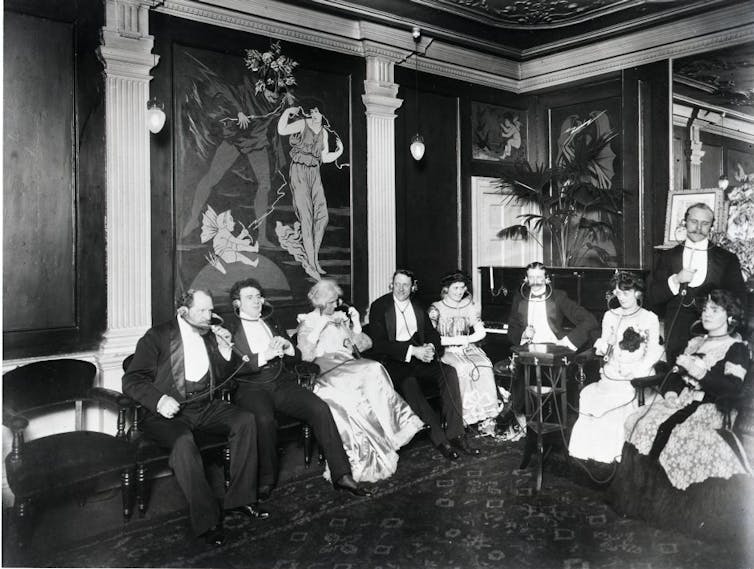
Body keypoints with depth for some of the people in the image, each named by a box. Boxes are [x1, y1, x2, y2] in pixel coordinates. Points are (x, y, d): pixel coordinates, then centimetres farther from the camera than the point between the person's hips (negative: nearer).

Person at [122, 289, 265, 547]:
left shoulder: (209, 336, 16)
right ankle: (207, 518, -24)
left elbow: (220, 378, 20)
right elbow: (131, 380, -6)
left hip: (205, 405, 5)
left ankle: (240, 498, -11)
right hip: (169, 410, -5)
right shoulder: (157, 336, -1)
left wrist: (224, 349, 3)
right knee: (184, 444, -35)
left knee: (245, 420, -19)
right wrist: (159, 400, -23)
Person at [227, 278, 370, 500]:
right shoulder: (229, 329, 4)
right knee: (265, 419, -35)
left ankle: (341, 474, -14)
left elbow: (297, 357, 22)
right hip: (251, 388, -4)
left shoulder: (271, 323, 21)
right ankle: (266, 481, -13)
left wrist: (288, 348, -2)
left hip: (282, 383, 5)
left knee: (320, 408, -20)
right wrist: (263, 356, -17)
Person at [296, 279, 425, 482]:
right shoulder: (307, 322, 12)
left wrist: (356, 324, 6)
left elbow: (364, 345, 20)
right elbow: (306, 356, -5)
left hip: (348, 365, 4)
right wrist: (320, 326, -7)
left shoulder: (341, 318, 25)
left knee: (374, 371, -30)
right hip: (325, 371, -4)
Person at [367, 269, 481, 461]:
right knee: (409, 382, -35)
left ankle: (455, 435, -20)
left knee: (449, 372, -20)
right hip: (392, 360, -5)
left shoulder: (418, 307, 15)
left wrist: (431, 348, -13)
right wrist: (412, 351, -21)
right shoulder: (379, 306, -2)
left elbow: (432, 333, 13)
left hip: (418, 355, 5)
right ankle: (439, 438, -27)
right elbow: (379, 343, -12)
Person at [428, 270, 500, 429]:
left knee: (485, 366, -27)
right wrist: (456, 340, -12)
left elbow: (481, 332, 6)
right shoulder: (436, 309, 2)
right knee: (465, 367, -33)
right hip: (446, 351, -3)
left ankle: (488, 412, -23)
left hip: (467, 348, 3)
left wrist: (465, 340, -12)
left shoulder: (470, 307, 14)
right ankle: (469, 414, -26)